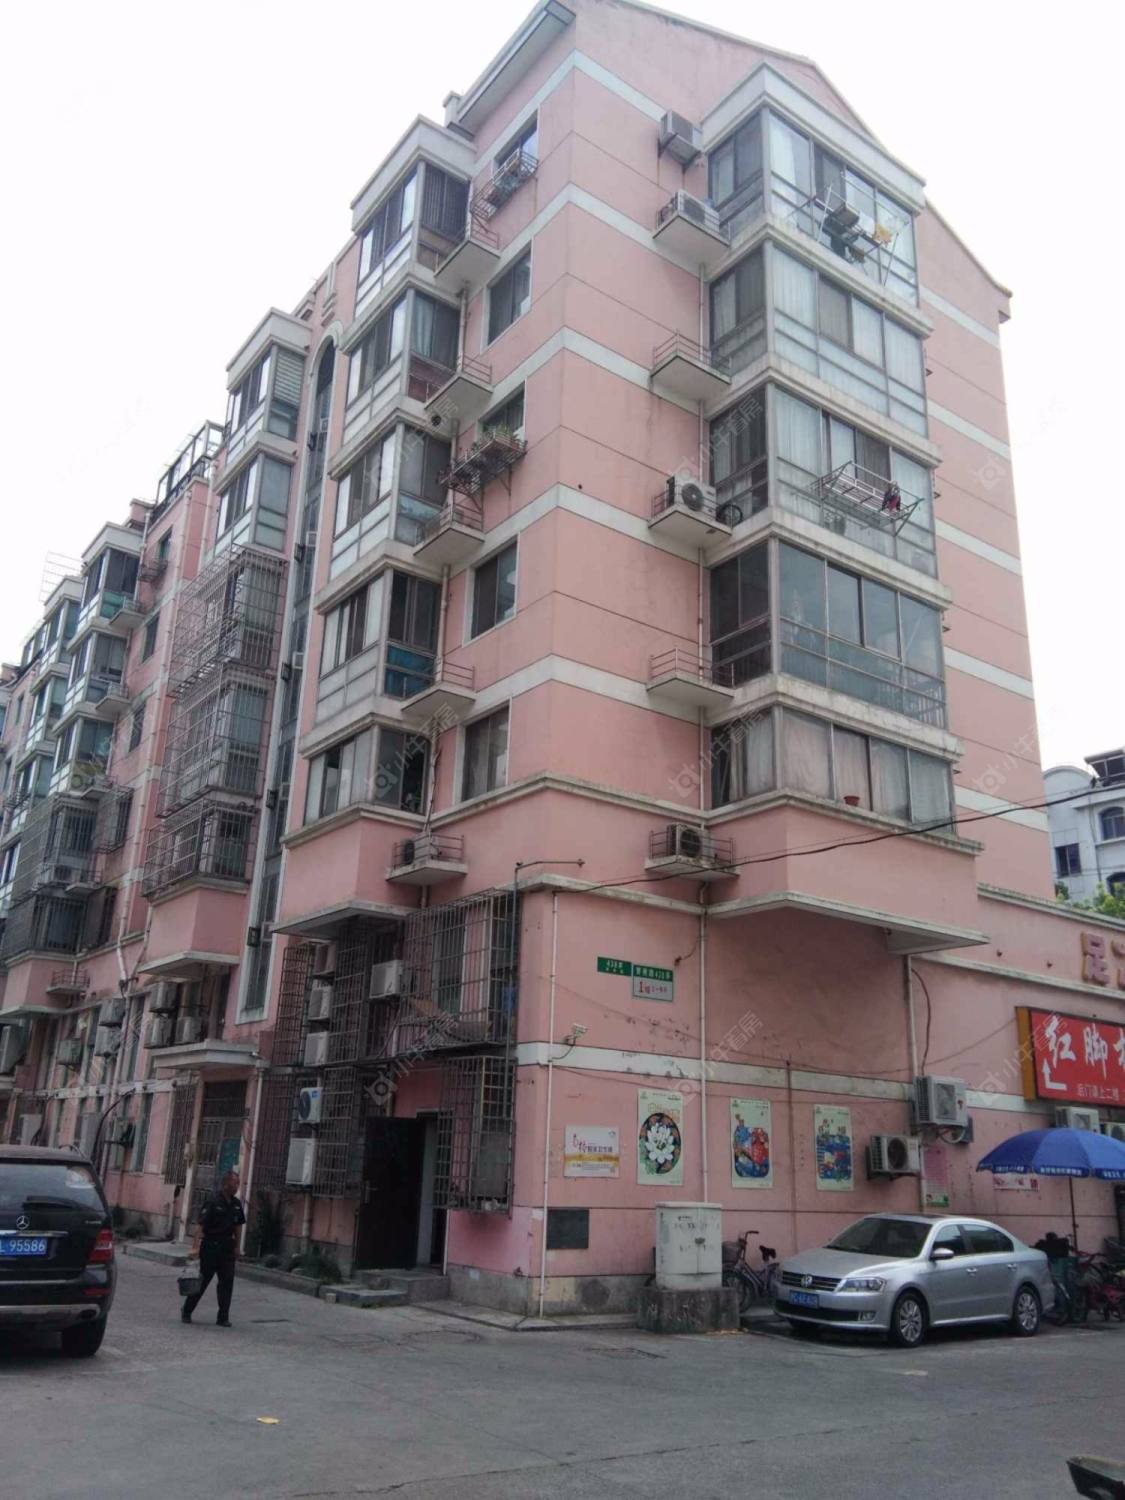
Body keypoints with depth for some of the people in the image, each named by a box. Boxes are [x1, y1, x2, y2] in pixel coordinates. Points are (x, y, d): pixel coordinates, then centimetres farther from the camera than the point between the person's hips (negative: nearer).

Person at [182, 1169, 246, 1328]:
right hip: (210, 1247, -5)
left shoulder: (236, 1204, 6)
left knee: (227, 1282, 4)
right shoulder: (213, 1201, -15)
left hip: (227, 1248, 5)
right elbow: (200, 1224, -18)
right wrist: (196, 1247, -24)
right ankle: (186, 1311, 24)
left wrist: (236, 1246, 15)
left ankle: (223, 1317, 11)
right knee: (202, 1280, 5)